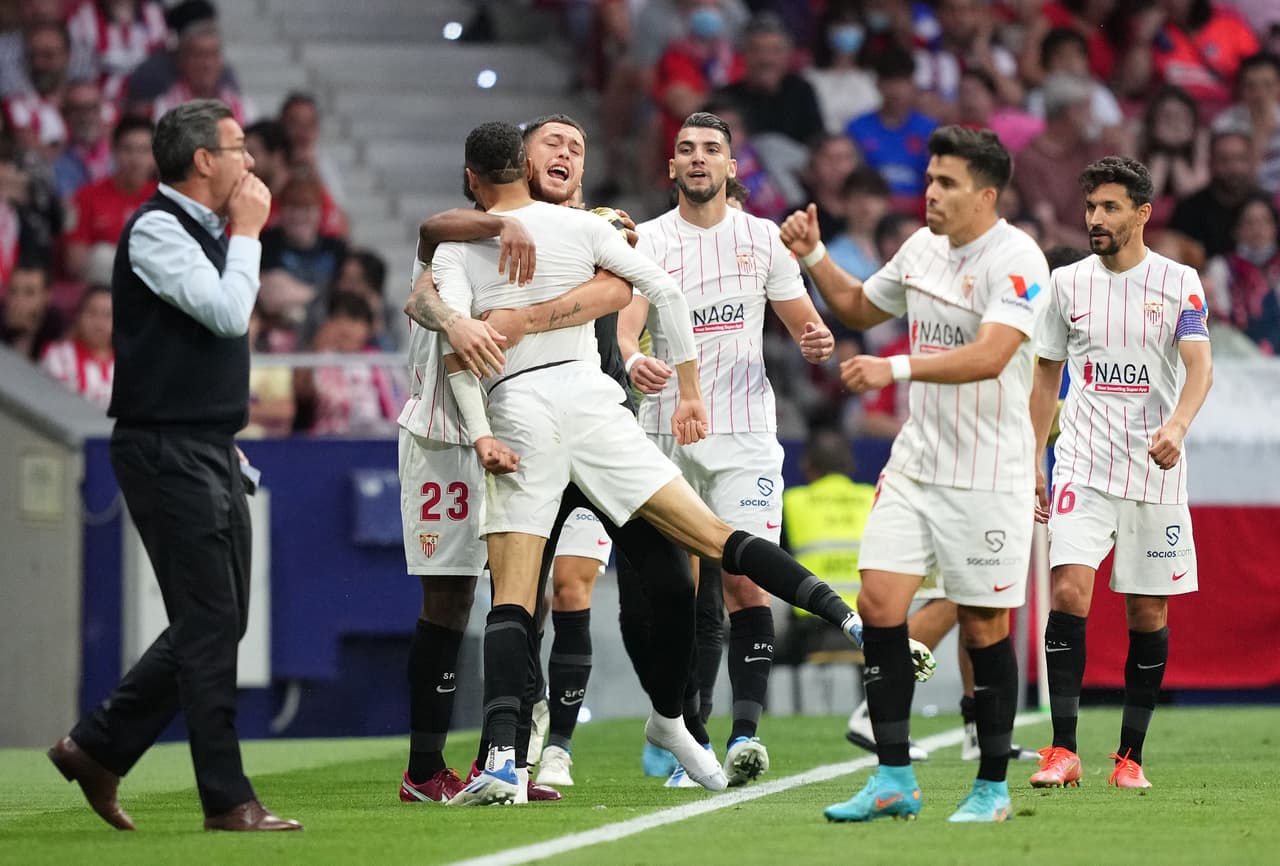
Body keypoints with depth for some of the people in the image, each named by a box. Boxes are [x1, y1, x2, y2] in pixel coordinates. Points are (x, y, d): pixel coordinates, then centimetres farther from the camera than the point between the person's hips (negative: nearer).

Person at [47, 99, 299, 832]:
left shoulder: (207, 231, 17)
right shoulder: (156, 231, -12)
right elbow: (228, 312, -22)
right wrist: (246, 235, -9)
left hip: (210, 450, 9)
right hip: (167, 449, -9)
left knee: (218, 624, 10)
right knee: (209, 624, -9)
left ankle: (98, 748, 20)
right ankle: (228, 800, -6)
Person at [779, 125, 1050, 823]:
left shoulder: (1016, 260, -15)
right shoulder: (923, 248, 8)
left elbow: (990, 355, -30)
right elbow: (859, 308, 27)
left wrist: (896, 367, -38)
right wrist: (813, 256, 12)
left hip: (988, 474, -6)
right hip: (916, 462, 6)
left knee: (983, 628, 1)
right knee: (878, 603, -4)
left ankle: (992, 787, 14)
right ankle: (894, 779, 2)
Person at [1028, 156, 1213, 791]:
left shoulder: (1178, 282, 0)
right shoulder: (1066, 283, 7)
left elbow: (1200, 366, -10)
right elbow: (1046, 377, 15)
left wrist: (1176, 427, -29)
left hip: (1154, 471, -1)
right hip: (1082, 468, 1)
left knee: (1148, 612, 3)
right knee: (1068, 590, -16)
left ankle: (1130, 756, 13)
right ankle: (1063, 752, -16)